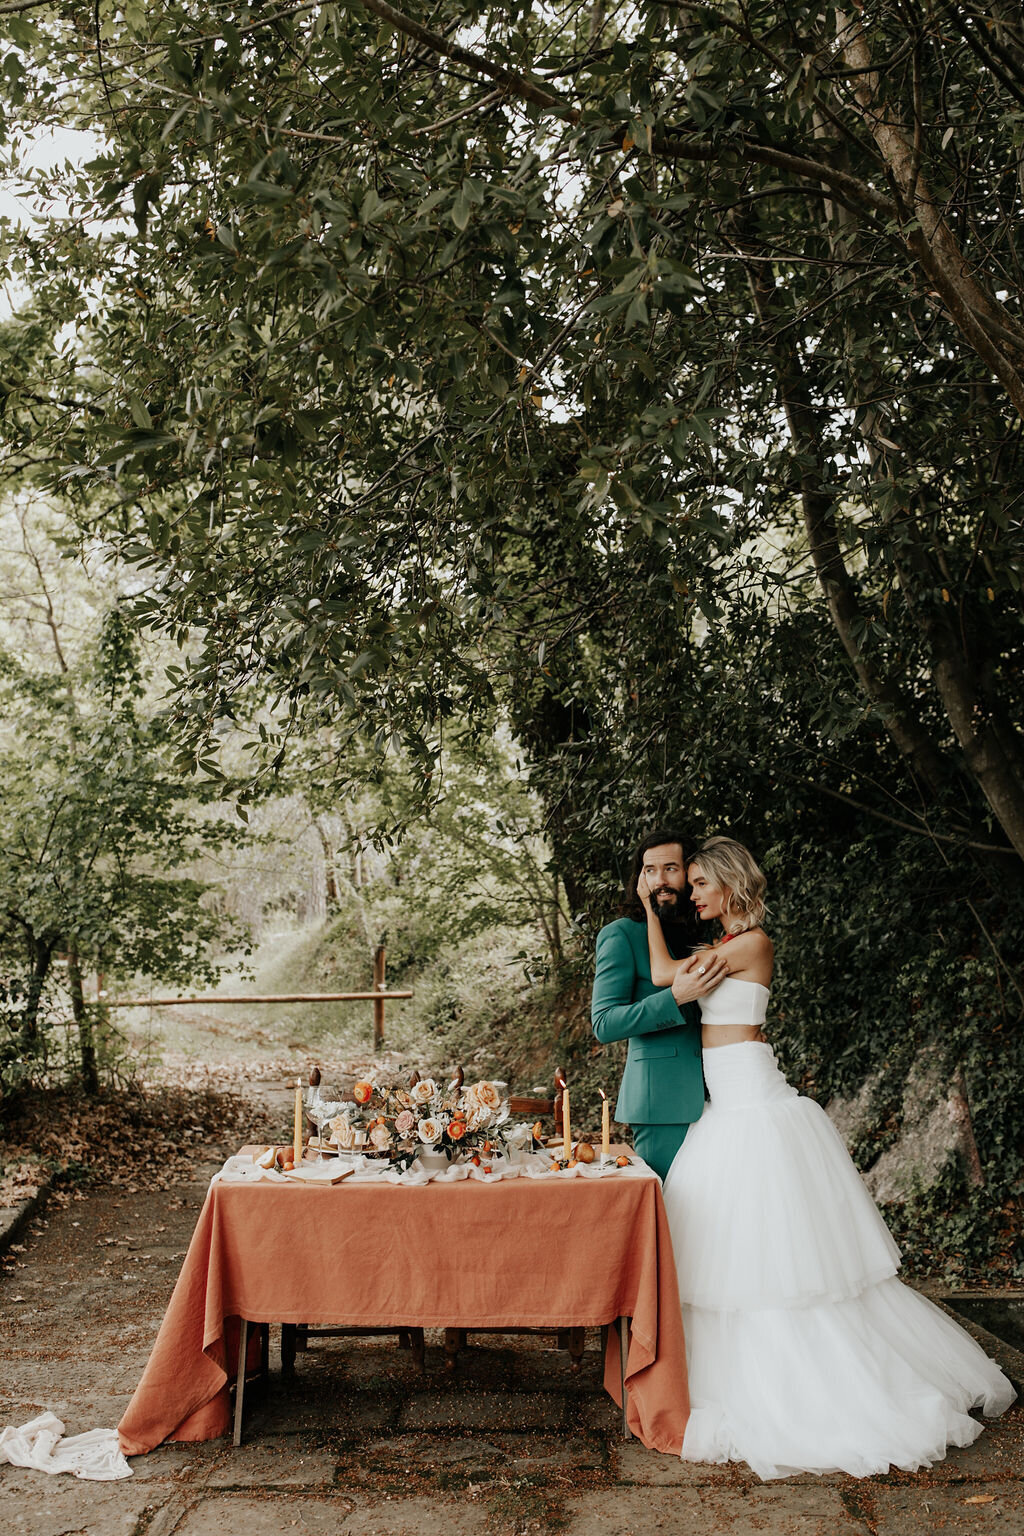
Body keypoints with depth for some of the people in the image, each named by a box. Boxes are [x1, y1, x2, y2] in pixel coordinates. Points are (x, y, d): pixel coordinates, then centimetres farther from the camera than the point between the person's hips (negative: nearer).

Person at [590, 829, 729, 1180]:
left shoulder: (696, 935, 16)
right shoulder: (620, 934, -5)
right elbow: (604, 1025, -13)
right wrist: (676, 997, -22)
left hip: (704, 1096, 6)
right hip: (661, 1100, -6)